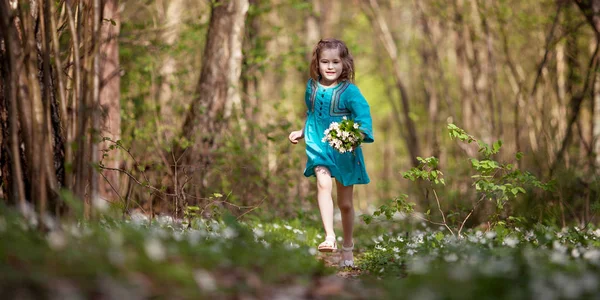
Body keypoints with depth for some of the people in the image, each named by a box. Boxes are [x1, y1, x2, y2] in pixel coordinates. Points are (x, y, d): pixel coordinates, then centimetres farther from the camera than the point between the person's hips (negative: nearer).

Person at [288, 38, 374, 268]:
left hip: (344, 152, -2)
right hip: (319, 147, 2)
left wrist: (358, 136, -38)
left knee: (345, 203, 10)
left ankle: (347, 249, 30)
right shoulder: (312, 87, 4)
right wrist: (301, 133, 17)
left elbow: (364, 117, -21)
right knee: (323, 183, -29)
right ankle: (329, 237, -34)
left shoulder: (349, 91, -10)